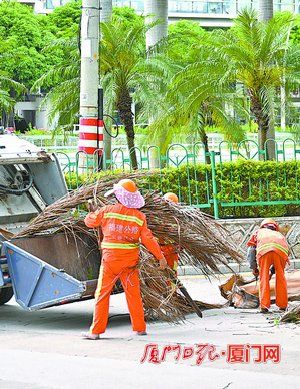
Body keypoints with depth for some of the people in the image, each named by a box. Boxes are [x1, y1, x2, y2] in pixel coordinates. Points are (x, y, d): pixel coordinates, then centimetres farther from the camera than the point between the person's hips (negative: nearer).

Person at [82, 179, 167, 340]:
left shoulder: (108, 210, -6)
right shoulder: (139, 216, -1)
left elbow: (89, 221, 7)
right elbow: (148, 238, -2)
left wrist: (97, 212, 28)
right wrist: (160, 257, 5)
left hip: (110, 259, -2)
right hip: (130, 260, 2)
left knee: (102, 294, 4)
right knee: (133, 294, 12)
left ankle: (96, 331, 5)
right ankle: (140, 328, 15)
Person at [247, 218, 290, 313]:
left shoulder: (258, 232, 38)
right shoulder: (279, 234, 42)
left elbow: (251, 251, 24)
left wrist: (253, 268, 28)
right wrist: (272, 271, 43)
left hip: (264, 249, -2)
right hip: (281, 249, 2)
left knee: (263, 278, 6)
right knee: (280, 277, 16)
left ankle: (264, 306, -1)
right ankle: (282, 305, 18)